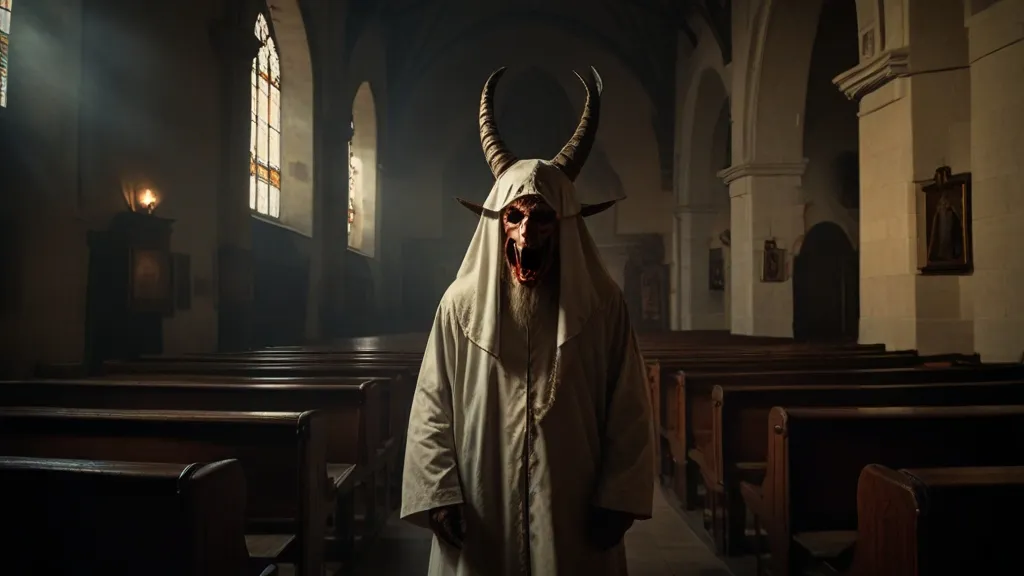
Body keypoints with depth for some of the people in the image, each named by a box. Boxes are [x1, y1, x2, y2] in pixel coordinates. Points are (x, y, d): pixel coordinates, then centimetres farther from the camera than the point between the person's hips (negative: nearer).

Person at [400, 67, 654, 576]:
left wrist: (617, 500, -7)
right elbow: (431, 409, -1)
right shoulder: (460, 304, -3)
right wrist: (439, 494, -8)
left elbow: (628, 412, -3)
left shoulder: (603, 304, -4)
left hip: (575, 517, 0)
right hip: (480, 519, 0)